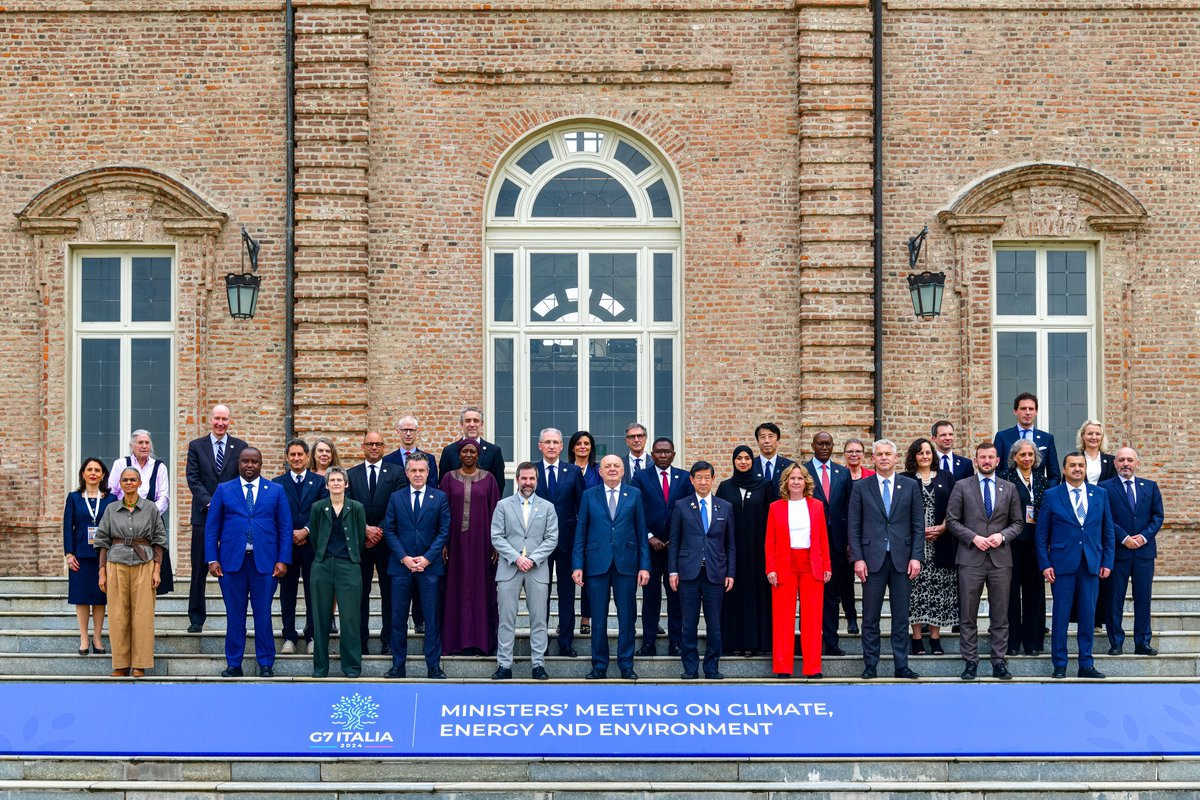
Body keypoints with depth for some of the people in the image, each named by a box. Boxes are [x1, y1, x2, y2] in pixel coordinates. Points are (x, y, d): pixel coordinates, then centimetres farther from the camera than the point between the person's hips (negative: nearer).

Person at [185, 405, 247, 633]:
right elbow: (193, 479, -1)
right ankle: (196, 619, 9)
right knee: (199, 569, 2)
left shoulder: (240, 447, 8)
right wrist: (209, 502, -14)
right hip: (204, 516, 0)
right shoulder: (196, 446, 7)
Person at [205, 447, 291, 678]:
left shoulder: (275, 491, 9)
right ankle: (234, 665, 10)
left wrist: (283, 560, -3)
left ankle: (266, 665, 9)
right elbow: (212, 527, 7)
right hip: (232, 560, 0)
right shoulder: (223, 490, 9)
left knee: (263, 615, 1)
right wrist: (212, 559, -3)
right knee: (234, 615, 3)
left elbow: (285, 527, 6)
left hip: (265, 561, 0)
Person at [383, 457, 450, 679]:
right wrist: (404, 558, -7)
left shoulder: (440, 498, 5)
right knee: (398, 617, 2)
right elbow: (389, 530, 4)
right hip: (401, 564, 1)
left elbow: (444, 531, 1)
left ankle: (434, 665, 5)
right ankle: (398, 665, 9)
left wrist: (427, 558, -9)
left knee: (432, 617, 0)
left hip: (429, 565, -1)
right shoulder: (396, 498, 8)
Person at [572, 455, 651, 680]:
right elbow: (581, 532, 5)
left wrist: (644, 566, -1)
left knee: (627, 617, 4)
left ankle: (626, 665, 13)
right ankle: (599, 666, 12)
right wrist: (577, 565, -2)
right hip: (597, 564, 0)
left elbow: (641, 532, 5)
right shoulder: (589, 495, 6)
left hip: (626, 564, 0)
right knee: (598, 619, 4)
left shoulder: (634, 494, 7)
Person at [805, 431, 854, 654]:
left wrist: (850, 541, 3)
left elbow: (849, 508, 9)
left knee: (833, 594, 7)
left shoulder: (843, 473, 10)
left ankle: (831, 642, 11)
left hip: (836, 541, 3)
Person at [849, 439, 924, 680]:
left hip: (902, 559, 1)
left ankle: (901, 666, 9)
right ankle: (870, 666, 8)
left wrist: (916, 557, -3)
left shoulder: (910, 486, 7)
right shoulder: (861, 487, 5)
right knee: (870, 617, 2)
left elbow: (918, 524, 5)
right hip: (873, 558, -1)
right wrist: (857, 558, -5)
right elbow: (854, 526, 3)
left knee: (901, 616, 4)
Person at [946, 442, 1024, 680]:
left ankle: (999, 662, 9)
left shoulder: (1009, 489, 11)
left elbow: (1018, 522, 12)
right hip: (970, 558, -1)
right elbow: (952, 520, 2)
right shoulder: (962, 486, 5)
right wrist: (973, 538, -11)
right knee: (968, 615, 0)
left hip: (1001, 559, 2)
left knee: (1000, 616, 4)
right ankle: (970, 662, 7)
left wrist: (1003, 535, -7)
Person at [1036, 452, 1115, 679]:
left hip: (1091, 564, 2)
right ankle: (1059, 665, 8)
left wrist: (1107, 562, 4)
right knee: (1060, 615, 0)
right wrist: (1044, 564, -5)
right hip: (1062, 564, -2)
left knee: (1088, 615, 4)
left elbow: (1108, 531, 11)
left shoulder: (1100, 494, 9)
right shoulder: (1051, 496, 2)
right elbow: (1041, 534, 1)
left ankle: (1086, 664, 13)